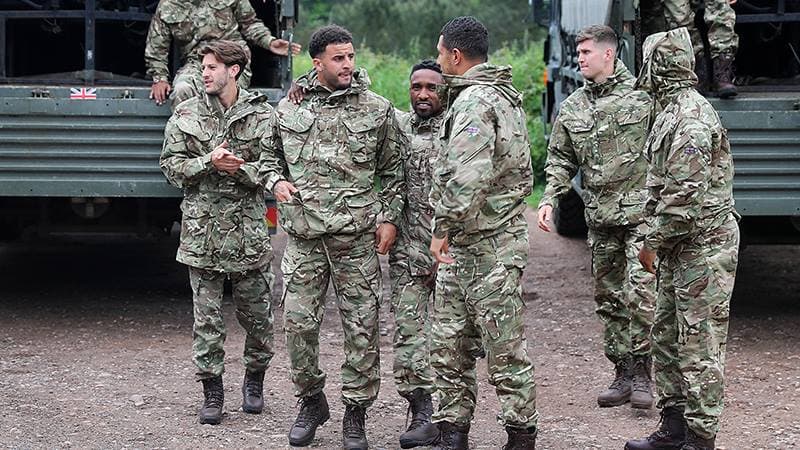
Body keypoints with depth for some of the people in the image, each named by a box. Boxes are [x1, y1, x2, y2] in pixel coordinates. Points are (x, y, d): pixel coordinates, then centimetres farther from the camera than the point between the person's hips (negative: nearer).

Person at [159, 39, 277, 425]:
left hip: (248, 231, -1)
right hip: (201, 230, 1)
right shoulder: (186, 114, 7)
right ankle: (212, 391, 11)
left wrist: (240, 168, -19)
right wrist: (208, 162, -14)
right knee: (206, 318, 2)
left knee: (257, 313, 8)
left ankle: (254, 379, 29)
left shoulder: (261, 115, 2)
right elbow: (171, 165, 2)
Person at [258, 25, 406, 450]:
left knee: (361, 326, 0)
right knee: (298, 322, 1)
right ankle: (310, 401, 21)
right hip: (303, 235, 1)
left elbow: (393, 169, 9)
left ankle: (355, 411, 12)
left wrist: (389, 217, 1)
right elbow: (270, 156, 21)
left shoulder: (377, 109, 4)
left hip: (357, 237, -1)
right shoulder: (288, 108, 8)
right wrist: (276, 181, 0)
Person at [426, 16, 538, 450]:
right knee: (447, 344, 11)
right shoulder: (504, 94, 19)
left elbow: (466, 175, -26)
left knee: (505, 349, -2)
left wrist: (444, 227, -18)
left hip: (490, 246, -11)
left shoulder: (475, 101, -15)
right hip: (461, 245, 11)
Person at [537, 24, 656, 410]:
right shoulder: (572, 107, 12)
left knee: (640, 291, -16)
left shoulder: (642, 96, -3)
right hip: (600, 216, 6)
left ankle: (640, 372, -7)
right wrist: (549, 198, 2)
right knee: (608, 298, 9)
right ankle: (623, 374, 17)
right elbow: (560, 160, 17)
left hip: (640, 209, -6)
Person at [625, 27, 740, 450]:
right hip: (681, 248, 11)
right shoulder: (673, 112, 15)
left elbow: (685, 193, -23)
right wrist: (657, 238, 15)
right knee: (665, 336, 16)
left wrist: (653, 241, -15)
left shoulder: (691, 118, -19)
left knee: (700, 347, -5)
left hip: (702, 248, -11)